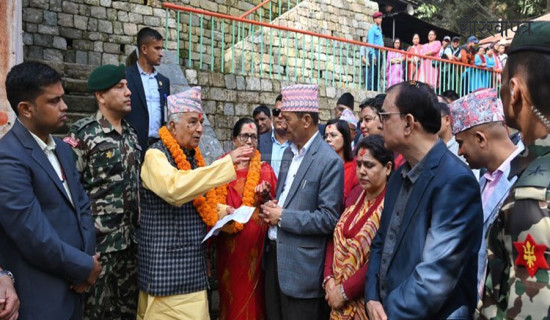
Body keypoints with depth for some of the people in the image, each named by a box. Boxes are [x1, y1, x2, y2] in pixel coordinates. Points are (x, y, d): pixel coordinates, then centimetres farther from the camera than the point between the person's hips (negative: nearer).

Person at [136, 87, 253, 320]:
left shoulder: (193, 157, 12)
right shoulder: (156, 155, -12)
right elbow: (174, 188, -33)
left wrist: (225, 212, 5)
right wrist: (227, 162, -31)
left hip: (191, 264, 8)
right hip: (166, 265, -7)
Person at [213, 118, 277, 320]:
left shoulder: (265, 170, 5)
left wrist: (266, 196, -13)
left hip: (257, 243, 0)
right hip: (229, 244, 0)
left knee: (254, 294, 7)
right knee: (231, 294, 9)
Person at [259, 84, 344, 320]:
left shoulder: (329, 161, -16)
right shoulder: (289, 152, 9)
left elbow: (329, 219, -19)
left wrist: (282, 217, -16)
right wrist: (273, 208, -2)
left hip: (301, 265, -7)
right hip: (275, 253, 8)